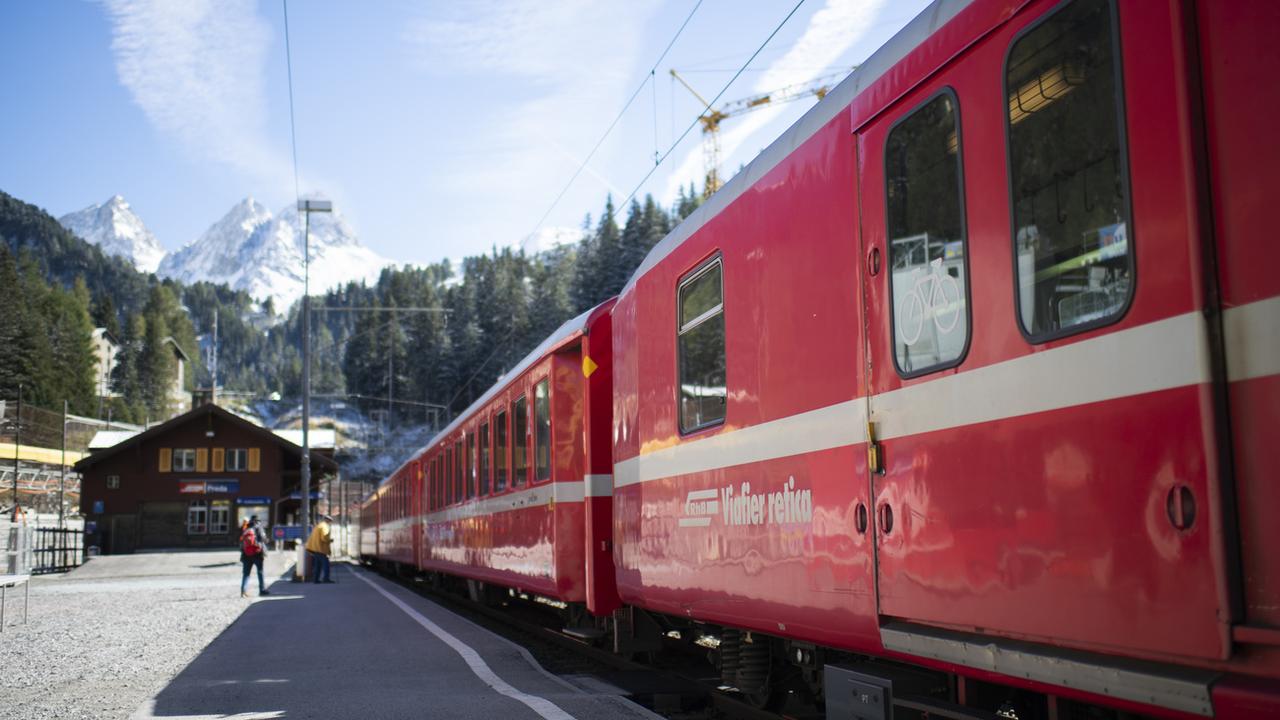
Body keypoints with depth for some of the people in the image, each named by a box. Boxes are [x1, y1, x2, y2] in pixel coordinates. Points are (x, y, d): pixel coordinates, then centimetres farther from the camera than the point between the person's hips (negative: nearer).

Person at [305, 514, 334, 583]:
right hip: (320, 549, -9)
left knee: (316, 564, 11)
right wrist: (330, 540, -3)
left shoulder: (317, 526, 20)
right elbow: (324, 538, -19)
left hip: (313, 548, 9)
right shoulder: (324, 526, -9)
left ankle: (315, 579, 9)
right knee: (325, 563, -7)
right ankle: (325, 578, -12)